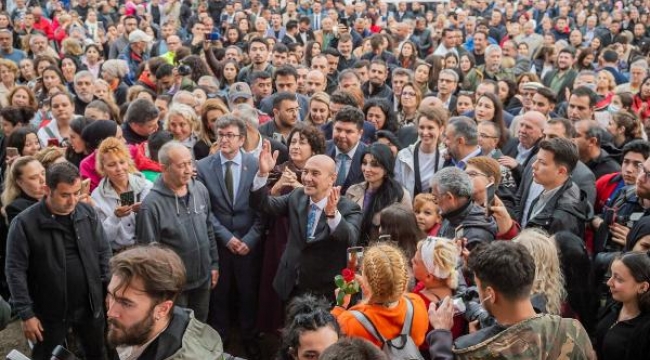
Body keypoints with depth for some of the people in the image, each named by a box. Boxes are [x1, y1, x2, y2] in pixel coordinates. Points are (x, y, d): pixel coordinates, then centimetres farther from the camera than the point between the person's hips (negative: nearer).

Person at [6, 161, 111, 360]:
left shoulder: (88, 213, -2)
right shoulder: (24, 223, -15)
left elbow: (104, 253, 6)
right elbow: (15, 271, -12)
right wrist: (26, 314, -14)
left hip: (90, 307, 3)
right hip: (50, 313, -3)